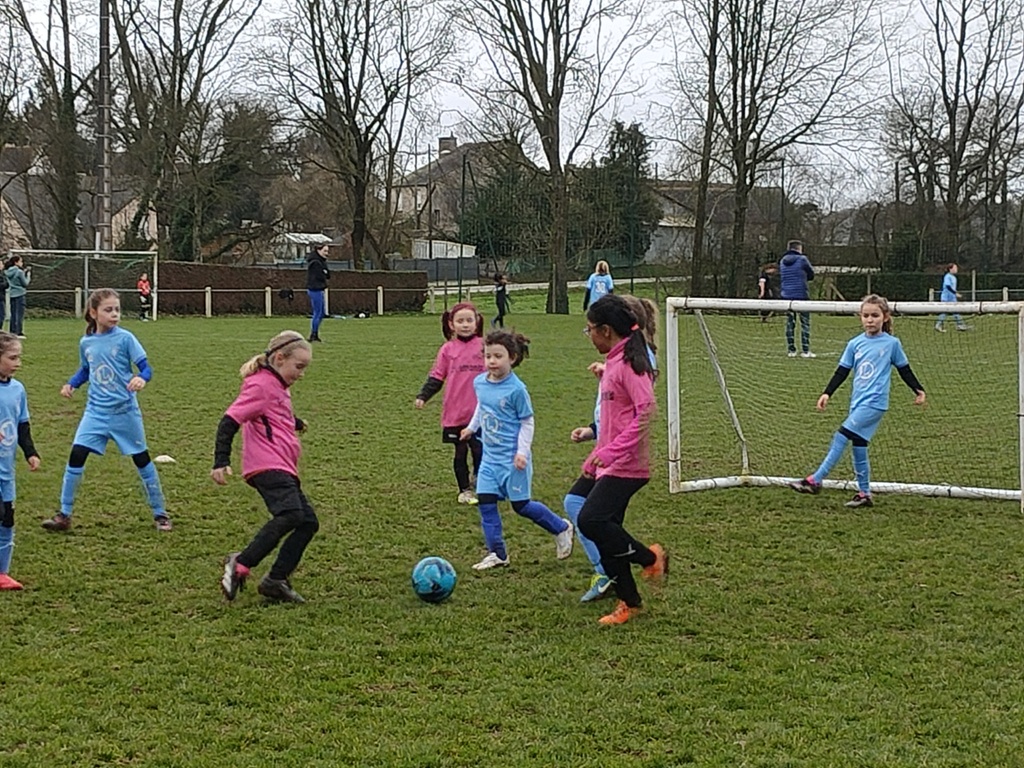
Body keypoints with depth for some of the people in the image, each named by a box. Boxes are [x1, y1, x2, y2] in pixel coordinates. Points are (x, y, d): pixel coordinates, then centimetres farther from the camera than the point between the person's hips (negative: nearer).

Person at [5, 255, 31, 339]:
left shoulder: (8, 272, 6)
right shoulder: (19, 272, -14)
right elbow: (25, 283, -9)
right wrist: (28, 275, 6)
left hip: (12, 294, 7)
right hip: (19, 294, -7)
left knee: (13, 314, 12)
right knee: (20, 314, -3)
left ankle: (12, 332, 13)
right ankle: (19, 333, -5)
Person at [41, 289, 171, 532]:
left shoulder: (125, 338, -10)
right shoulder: (86, 343, 2)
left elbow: (146, 368, -11)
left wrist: (141, 379, -32)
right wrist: (71, 384, 3)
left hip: (125, 411, -3)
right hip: (96, 411, 3)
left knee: (142, 459, 6)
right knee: (76, 455, -7)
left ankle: (160, 513, 19)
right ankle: (64, 515, 3)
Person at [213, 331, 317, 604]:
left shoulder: (278, 387, 23)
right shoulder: (259, 386, -7)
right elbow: (229, 421, -14)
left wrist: (295, 423, 59)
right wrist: (221, 462, -22)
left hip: (283, 469, 11)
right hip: (267, 467, -11)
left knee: (308, 522, 5)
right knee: (291, 514, -29)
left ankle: (276, 581, 6)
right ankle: (241, 563, -28)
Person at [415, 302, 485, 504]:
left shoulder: (483, 346, 0)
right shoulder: (447, 349, 2)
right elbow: (436, 377, 3)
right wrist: (423, 396, -9)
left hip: (479, 412, -1)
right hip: (455, 413, 1)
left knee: (479, 451, 1)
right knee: (460, 453, 10)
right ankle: (465, 490, 23)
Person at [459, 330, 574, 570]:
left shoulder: (516, 389, -17)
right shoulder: (480, 383, 1)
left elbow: (527, 422, -11)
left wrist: (523, 451, -18)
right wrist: (472, 427, 33)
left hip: (512, 458, -6)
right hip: (490, 456, 6)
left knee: (521, 505, 0)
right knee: (486, 502, -1)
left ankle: (561, 528, 22)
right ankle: (497, 553, 8)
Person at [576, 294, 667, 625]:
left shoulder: (630, 363, -15)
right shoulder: (612, 362, 15)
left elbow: (645, 411, -24)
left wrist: (611, 451, -29)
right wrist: (595, 458, 22)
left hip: (626, 465, -10)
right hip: (611, 465, 10)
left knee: (590, 520, -18)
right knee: (606, 530, 8)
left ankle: (650, 557, 0)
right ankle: (628, 603, 16)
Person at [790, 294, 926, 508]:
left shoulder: (891, 343, -2)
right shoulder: (855, 344, 7)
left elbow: (904, 370, 9)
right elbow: (842, 371, 10)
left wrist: (918, 390, 6)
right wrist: (827, 393, 2)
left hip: (875, 402, -5)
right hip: (857, 402, 5)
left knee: (842, 436, -15)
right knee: (858, 446, 7)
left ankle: (815, 480, -15)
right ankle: (864, 494, 16)